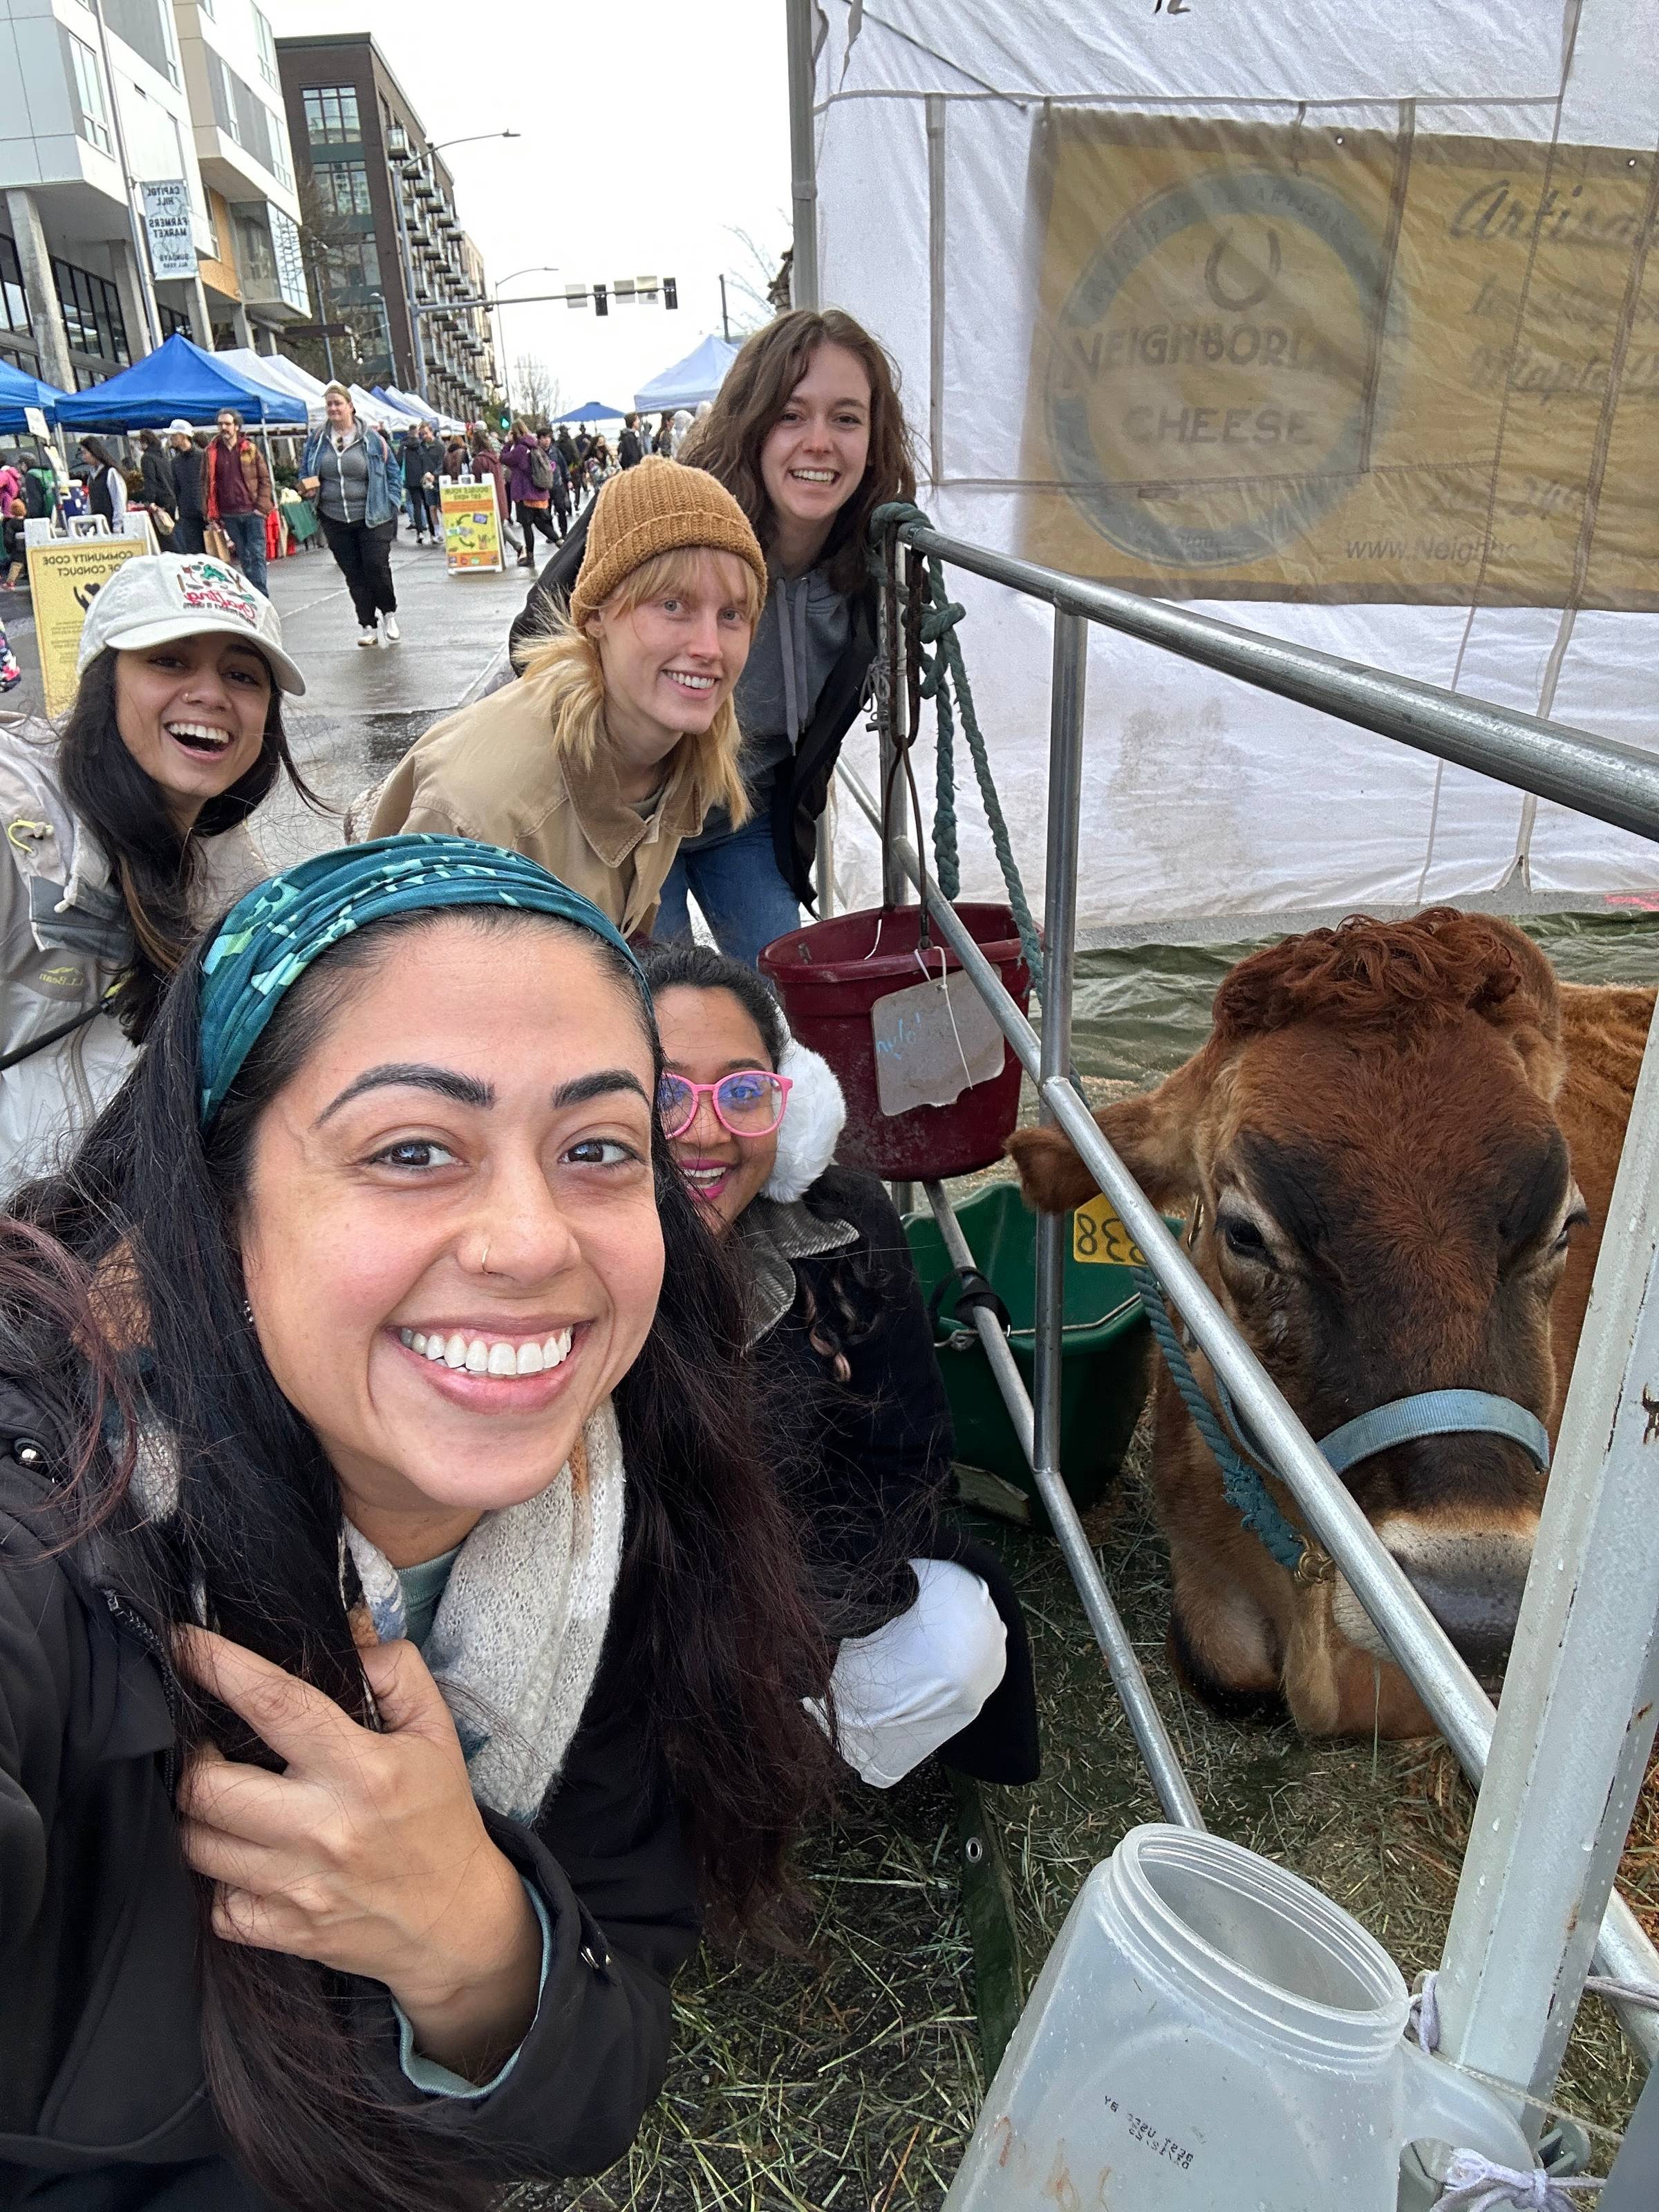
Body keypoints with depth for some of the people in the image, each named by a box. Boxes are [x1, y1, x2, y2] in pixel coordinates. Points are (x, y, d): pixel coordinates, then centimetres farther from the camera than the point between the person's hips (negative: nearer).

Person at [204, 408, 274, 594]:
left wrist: (261, 507, -8)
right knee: (243, 557, 7)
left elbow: (265, 478, 2)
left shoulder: (250, 449, 3)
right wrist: (211, 514, 1)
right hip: (229, 515, 2)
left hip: (252, 512, -2)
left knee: (257, 555, -7)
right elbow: (206, 484, 9)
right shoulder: (212, 452, 8)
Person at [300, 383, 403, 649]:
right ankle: (368, 626, 13)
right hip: (334, 520, 3)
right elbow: (305, 473, 18)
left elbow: (393, 473, 3)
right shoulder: (317, 439, 6)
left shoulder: (371, 437, -3)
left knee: (377, 567, -9)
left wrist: (389, 504, -6)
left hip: (372, 518, -3)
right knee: (354, 575, 5)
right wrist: (307, 488, -3)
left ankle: (390, 614, 16)